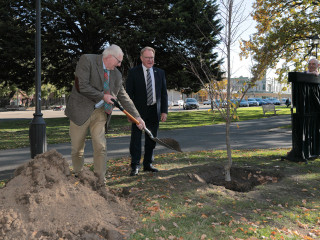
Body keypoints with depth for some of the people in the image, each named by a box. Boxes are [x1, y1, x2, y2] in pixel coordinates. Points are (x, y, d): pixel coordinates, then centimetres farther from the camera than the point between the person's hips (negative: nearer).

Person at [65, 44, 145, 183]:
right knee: (77, 149, 8)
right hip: (81, 110, -4)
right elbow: (81, 86, -19)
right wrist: (103, 96, -12)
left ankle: (100, 181, 5)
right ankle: (78, 176, 28)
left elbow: (123, 97, 11)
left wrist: (137, 117, 7)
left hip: (100, 114, 4)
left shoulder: (116, 74, 8)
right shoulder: (87, 60, -10)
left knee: (101, 147, -5)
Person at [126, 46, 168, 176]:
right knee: (136, 138, -2)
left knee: (151, 139, 9)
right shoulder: (133, 72, 0)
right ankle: (135, 166, 5)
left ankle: (148, 164, 20)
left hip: (154, 111, 3)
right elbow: (129, 93, -2)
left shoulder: (160, 72, 10)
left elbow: (164, 93, 10)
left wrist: (164, 111, 2)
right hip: (139, 111, -3)